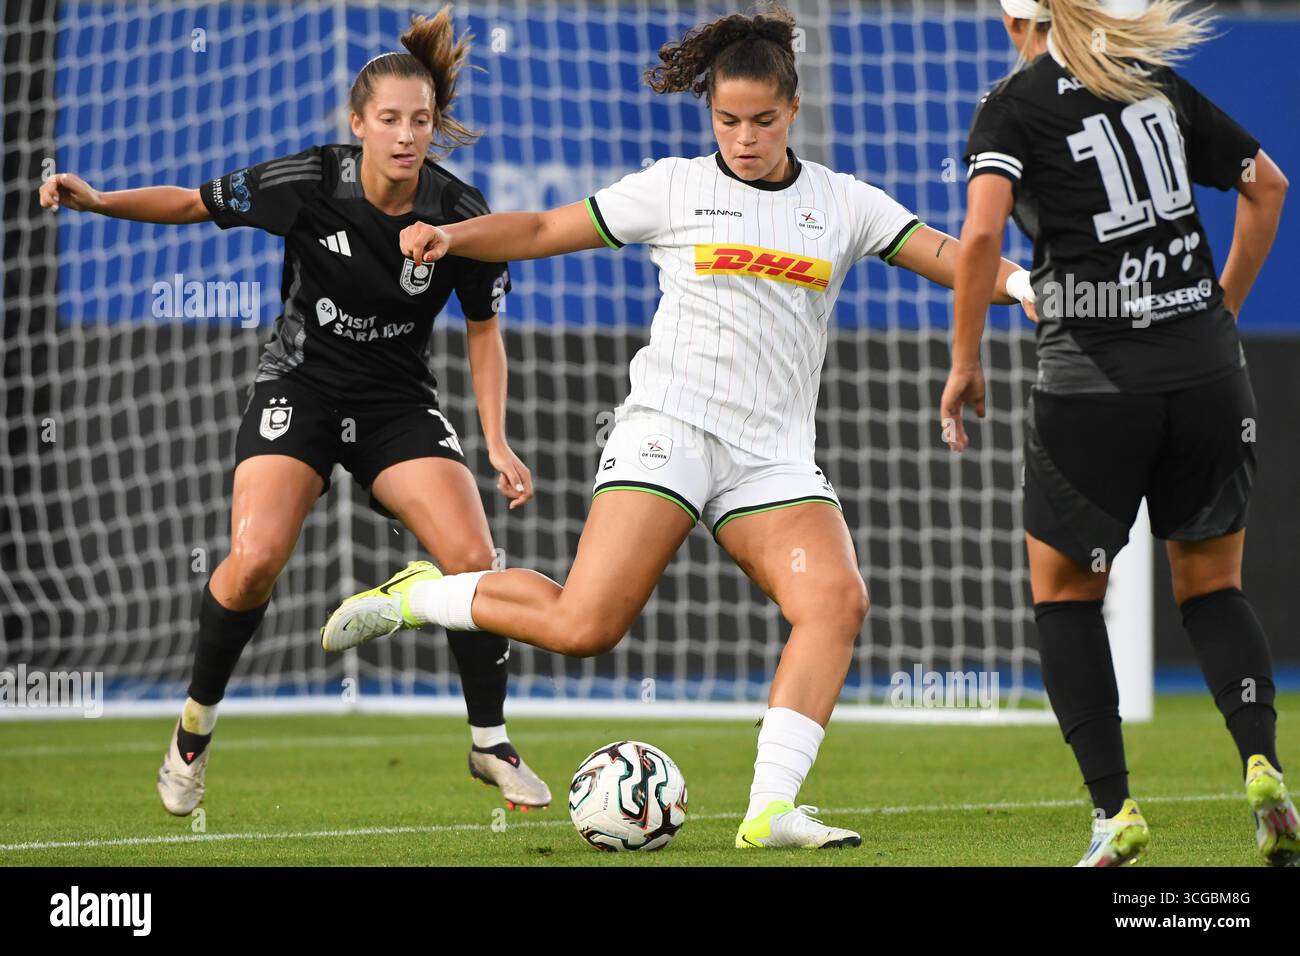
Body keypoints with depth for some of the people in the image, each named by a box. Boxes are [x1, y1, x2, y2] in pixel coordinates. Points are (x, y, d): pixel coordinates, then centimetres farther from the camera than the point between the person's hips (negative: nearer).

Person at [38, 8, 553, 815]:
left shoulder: (460, 215, -12)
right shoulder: (308, 184, -16)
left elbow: (484, 332, 0)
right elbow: (198, 204, -4)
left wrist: (498, 445, -8)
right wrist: (100, 201, -19)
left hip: (399, 401, 2)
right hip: (301, 385, -2)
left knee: (473, 559, -16)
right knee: (256, 558, -23)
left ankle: (491, 744, 5)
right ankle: (196, 726, 2)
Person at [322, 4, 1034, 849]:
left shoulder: (842, 203, 12)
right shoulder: (675, 187, 7)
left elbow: (949, 258, 7)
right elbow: (545, 231, 10)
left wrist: (1023, 279, -12)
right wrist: (451, 236, -6)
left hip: (774, 456, 3)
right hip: (670, 426, -3)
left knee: (838, 597, -23)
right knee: (582, 626, -18)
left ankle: (771, 808, -24)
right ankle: (414, 597, 7)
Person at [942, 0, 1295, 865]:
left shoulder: (1014, 106, -2)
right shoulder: (1159, 82, 12)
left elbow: (981, 233, -17)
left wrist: (965, 362, -6)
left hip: (1091, 379, -4)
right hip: (1205, 366, 4)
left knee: (1065, 595, 13)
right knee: (1211, 585, 17)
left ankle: (1114, 810, 2)